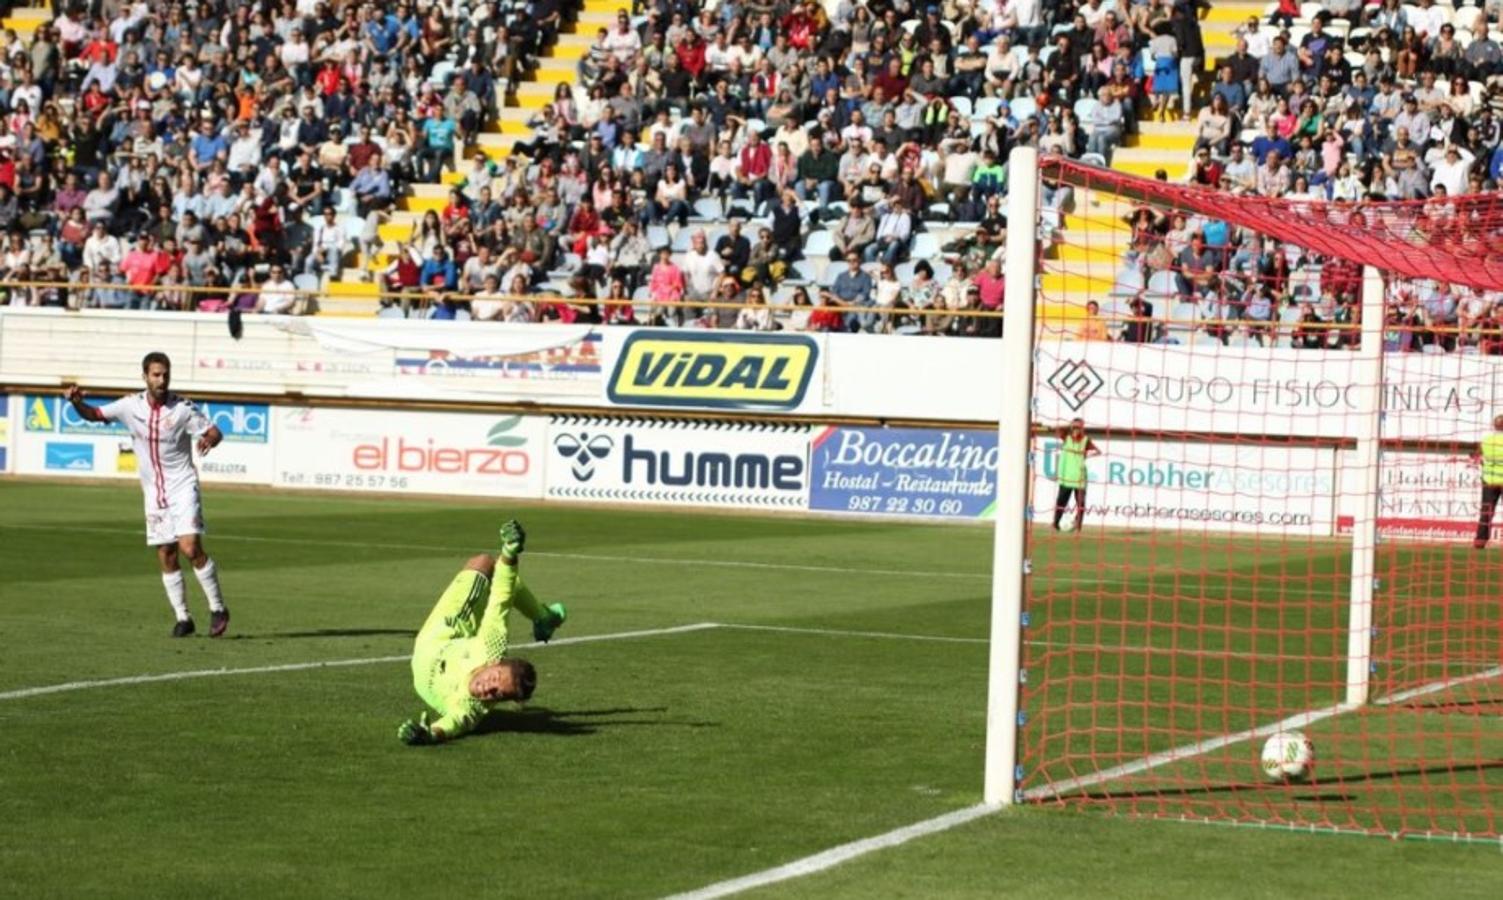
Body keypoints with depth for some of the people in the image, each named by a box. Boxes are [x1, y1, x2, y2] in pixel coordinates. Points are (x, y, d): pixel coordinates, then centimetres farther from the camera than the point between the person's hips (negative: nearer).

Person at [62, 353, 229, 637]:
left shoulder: (183, 408, -10)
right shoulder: (131, 406, -2)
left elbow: (215, 432, -7)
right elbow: (94, 414, 6)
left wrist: (209, 440, -31)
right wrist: (77, 403, -15)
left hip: (182, 487, -4)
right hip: (154, 493, 4)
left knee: (191, 547, -17)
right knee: (166, 556, 4)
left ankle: (218, 609, -4)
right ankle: (183, 618, 14)